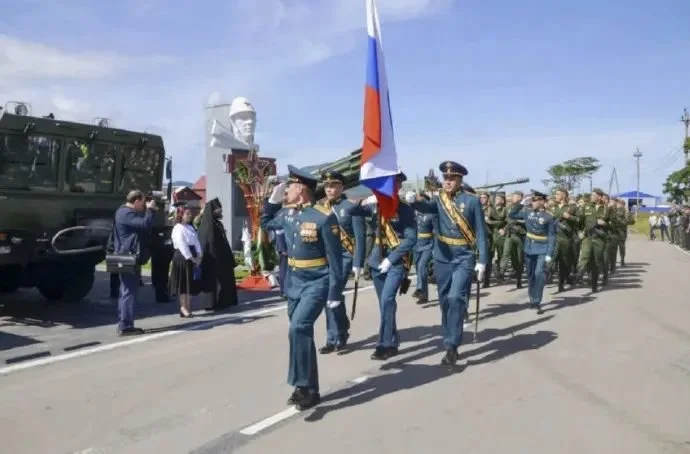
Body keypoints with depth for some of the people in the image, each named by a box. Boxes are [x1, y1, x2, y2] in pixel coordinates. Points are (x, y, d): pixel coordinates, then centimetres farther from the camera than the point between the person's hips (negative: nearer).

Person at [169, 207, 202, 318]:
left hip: (192, 257, 8)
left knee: (191, 284, 9)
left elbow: (196, 242, 9)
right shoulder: (178, 228, -11)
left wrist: (198, 256, -4)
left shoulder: (191, 228, 15)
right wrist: (191, 258, -17)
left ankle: (188, 308, 16)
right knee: (183, 284, -3)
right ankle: (184, 308, 2)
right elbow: (182, 245, -17)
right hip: (182, 257, -8)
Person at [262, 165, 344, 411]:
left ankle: (305, 387, -9)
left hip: (317, 283, -8)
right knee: (301, 333, 13)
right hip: (295, 282, 8)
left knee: (298, 329, -22)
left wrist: (335, 292, -15)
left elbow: (334, 257, -15)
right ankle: (307, 387, 26)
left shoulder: (324, 217, -17)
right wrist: (273, 199, 9)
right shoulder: (286, 213, 3)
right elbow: (266, 224, 24)